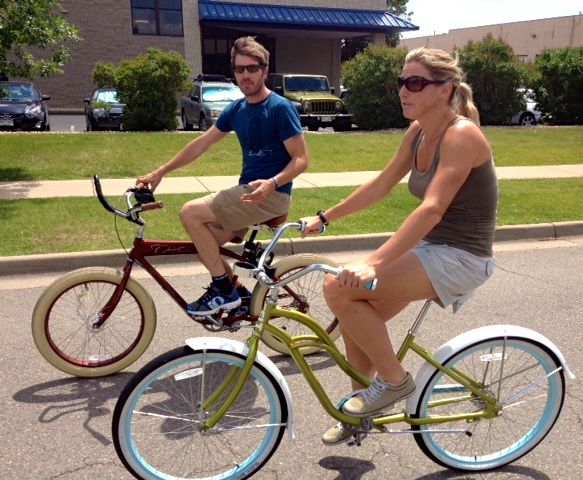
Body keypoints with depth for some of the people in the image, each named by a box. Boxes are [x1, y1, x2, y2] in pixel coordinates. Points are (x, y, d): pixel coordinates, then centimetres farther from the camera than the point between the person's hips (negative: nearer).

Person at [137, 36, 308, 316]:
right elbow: (201, 144, 15)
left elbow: (301, 159, -14)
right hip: (247, 191, 8)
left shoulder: (280, 108, -11)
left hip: (271, 195, -8)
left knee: (191, 213, -15)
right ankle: (238, 293, 16)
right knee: (202, 240, 2)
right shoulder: (236, 109, 10)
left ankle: (223, 289, -5)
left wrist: (272, 183, -32)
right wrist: (161, 172, 14)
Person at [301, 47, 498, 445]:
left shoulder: (461, 134, -19)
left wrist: (374, 263, -40)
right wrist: (325, 217, 15)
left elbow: (432, 209, -31)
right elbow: (380, 186, 14)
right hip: (430, 248, 9)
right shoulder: (418, 132, 7)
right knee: (355, 313, 4)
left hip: (461, 258, -9)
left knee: (340, 288, -21)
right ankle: (359, 413, 25)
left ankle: (394, 379, -1)